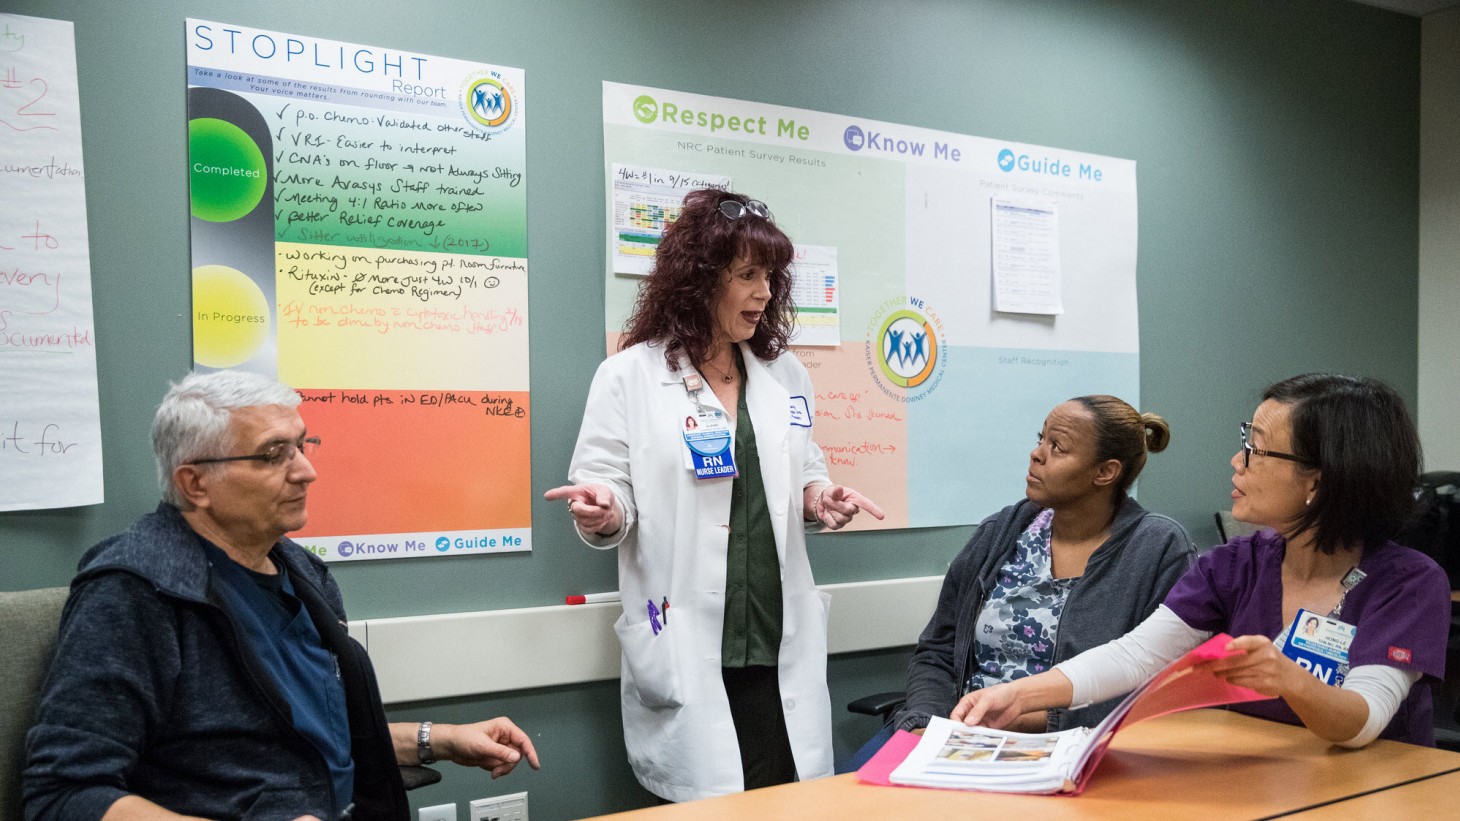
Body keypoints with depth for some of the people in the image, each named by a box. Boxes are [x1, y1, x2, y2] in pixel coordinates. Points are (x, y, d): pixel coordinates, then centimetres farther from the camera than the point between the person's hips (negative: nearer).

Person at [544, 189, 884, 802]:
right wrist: (602, 513, -23)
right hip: (686, 653, -4)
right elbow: (609, 492, -1)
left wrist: (819, 497, 1)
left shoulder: (785, 375, 14)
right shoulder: (630, 375, -1)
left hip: (781, 644, 4)